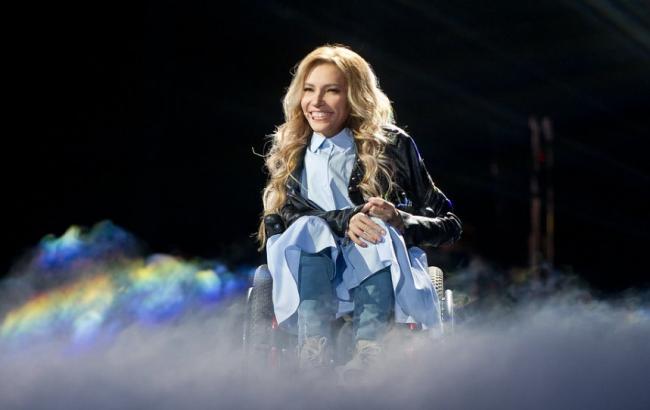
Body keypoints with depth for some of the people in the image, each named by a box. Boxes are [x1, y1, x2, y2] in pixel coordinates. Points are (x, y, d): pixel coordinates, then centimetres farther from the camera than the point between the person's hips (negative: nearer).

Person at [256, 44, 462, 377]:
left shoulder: (392, 146, 7)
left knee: (379, 231, -30)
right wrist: (343, 220, -20)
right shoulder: (288, 152, 12)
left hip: (379, 279, -1)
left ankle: (367, 358, -52)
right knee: (310, 229, -28)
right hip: (309, 283, 1)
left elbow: (450, 225, 6)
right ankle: (312, 359, -51)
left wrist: (400, 221, -15)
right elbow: (280, 219, -3)